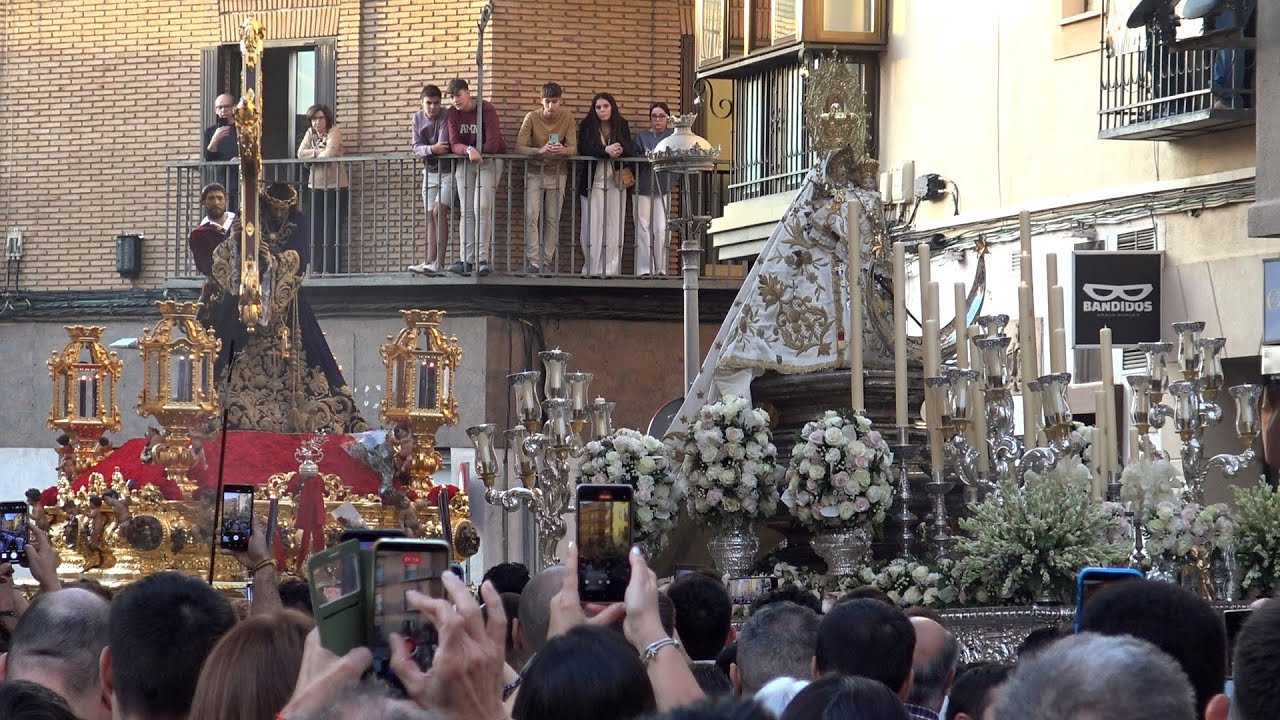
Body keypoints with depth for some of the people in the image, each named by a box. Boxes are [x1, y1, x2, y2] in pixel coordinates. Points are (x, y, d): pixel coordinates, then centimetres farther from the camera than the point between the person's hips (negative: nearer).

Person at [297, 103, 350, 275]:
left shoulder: (334, 131, -6)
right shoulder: (310, 132, 11)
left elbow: (330, 153, -19)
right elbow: (300, 153, 1)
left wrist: (311, 157, -4)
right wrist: (317, 152, -14)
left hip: (335, 186, -6)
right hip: (316, 187, 6)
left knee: (332, 230, -6)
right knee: (316, 230, 5)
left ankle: (332, 269, -6)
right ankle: (318, 269, 9)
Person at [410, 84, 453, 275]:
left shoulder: (446, 115, -15)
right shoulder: (418, 118, 2)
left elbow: (444, 146, -23)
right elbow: (417, 148, -7)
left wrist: (426, 149, -9)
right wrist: (432, 149, -27)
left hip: (447, 171, -6)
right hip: (429, 172, 6)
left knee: (439, 212, -18)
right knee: (431, 216, 3)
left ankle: (437, 263, -21)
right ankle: (431, 263, 2)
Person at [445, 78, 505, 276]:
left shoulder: (487, 109, -14)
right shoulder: (452, 115, 0)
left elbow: (493, 143, -18)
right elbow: (454, 144, -9)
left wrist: (477, 153, -12)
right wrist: (468, 150, -28)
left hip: (489, 161, -5)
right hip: (464, 163, 5)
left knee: (482, 208, -15)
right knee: (467, 211, 0)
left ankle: (483, 258, -15)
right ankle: (467, 260, -2)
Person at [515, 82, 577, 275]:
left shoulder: (567, 118, -8)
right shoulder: (532, 117, -12)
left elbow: (573, 149, -10)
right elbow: (519, 147, -17)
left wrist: (563, 151, -34)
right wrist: (540, 151, -35)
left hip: (557, 174, 1)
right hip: (534, 173, -1)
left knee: (553, 219, 2)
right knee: (532, 216, -12)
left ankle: (547, 261, 9)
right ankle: (533, 262, -13)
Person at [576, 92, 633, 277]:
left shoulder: (622, 126, 8)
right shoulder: (587, 126, 2)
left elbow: (630, 150, -1)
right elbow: (585, 149, -12)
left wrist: (618, 150, -23)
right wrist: (606, 150, -26)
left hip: (616, 182, 2)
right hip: (593, 181, -2)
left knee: (614, 226, -4)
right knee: (593, 226, -6)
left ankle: (611, 268, -4)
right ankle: (593, 268, -6)